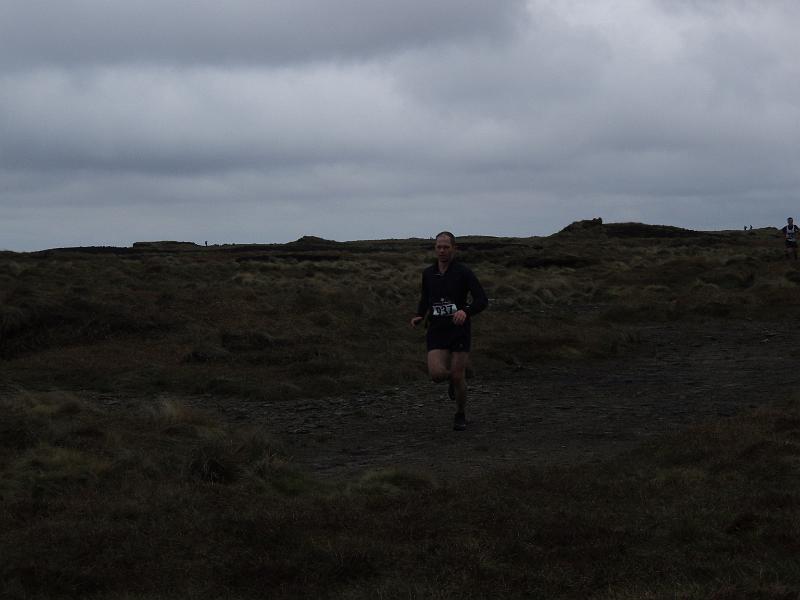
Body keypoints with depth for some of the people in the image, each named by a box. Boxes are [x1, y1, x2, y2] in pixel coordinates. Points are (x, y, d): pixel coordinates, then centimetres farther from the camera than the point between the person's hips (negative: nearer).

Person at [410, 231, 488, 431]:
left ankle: (460, 416, 22)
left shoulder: (464, 272, -7)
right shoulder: (428, 273, 7)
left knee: (457, 377, -3)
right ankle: (454, 378, 23)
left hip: (459, 330, -3)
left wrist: (465, 311, -30)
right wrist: (419, 316, 2)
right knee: (436, 374, -15)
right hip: (437, 331, 3)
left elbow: (482, 300, -11)